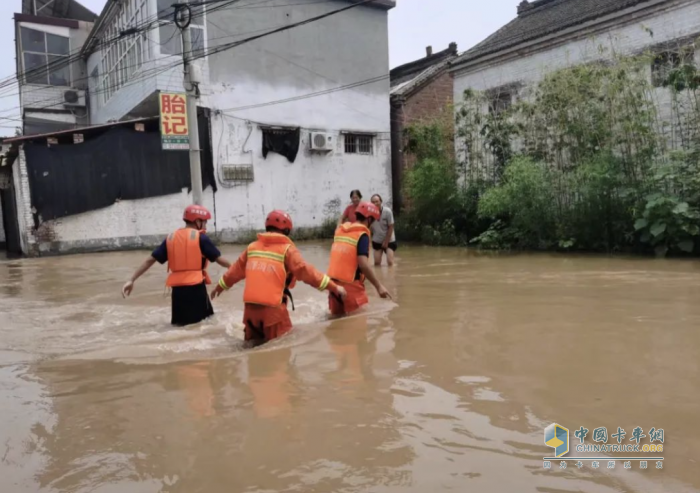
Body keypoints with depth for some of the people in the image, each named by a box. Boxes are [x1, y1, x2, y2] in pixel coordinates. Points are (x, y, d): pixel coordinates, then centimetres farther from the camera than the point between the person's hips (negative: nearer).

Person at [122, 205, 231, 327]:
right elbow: (219, 259, 0)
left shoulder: (171, 238, 12)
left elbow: (150, 260, 10)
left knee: (179, 325, 14)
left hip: (177, 288, 5)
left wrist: (132, 280, 13)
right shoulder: (200, 237, -1)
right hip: (196, 287, -5)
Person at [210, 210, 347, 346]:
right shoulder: (287, 249, -4)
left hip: (250, 308, 6)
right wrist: (333, 287, -7)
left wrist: (220, 286, 39)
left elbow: (236, 271, 22)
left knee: (256, 346, 20)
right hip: (273, 309, -6)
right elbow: (305, 271, -10)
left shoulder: (252, 247, 12)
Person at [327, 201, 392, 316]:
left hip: (334, 283, 7)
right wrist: (378, 286, -18)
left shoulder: (340, 230, 11)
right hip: (351, 285, -7)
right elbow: (363, 264, -20)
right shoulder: (362, 234, -10)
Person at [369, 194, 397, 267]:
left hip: (389, 240, -3)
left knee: (390, 262, -13)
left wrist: (386, 242, -12)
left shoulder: (387, 211, -20)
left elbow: (391, 227, -14)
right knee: (377, 262, 1)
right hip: (377, 241, 3)